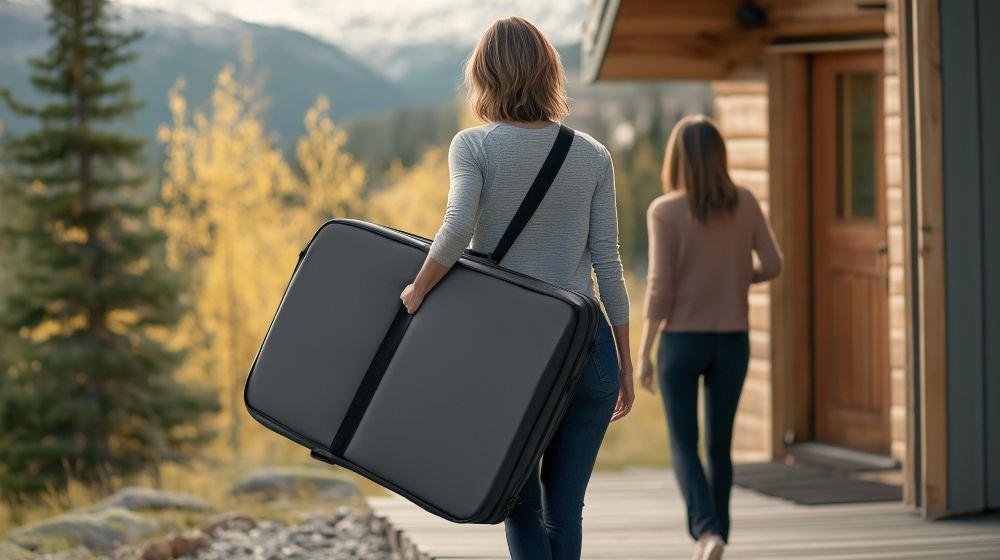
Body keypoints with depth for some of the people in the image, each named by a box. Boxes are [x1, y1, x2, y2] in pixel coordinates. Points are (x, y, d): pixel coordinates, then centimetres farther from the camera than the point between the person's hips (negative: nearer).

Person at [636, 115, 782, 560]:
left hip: (682, 341, -3)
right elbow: (771, 265, -1)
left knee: (684, 445, 5)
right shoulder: (744, 202, -1)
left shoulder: (664, 211, -11)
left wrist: (643, 352, -7)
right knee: (720, 444, 15)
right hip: (732, 341, 3)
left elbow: (660, 287, -14)